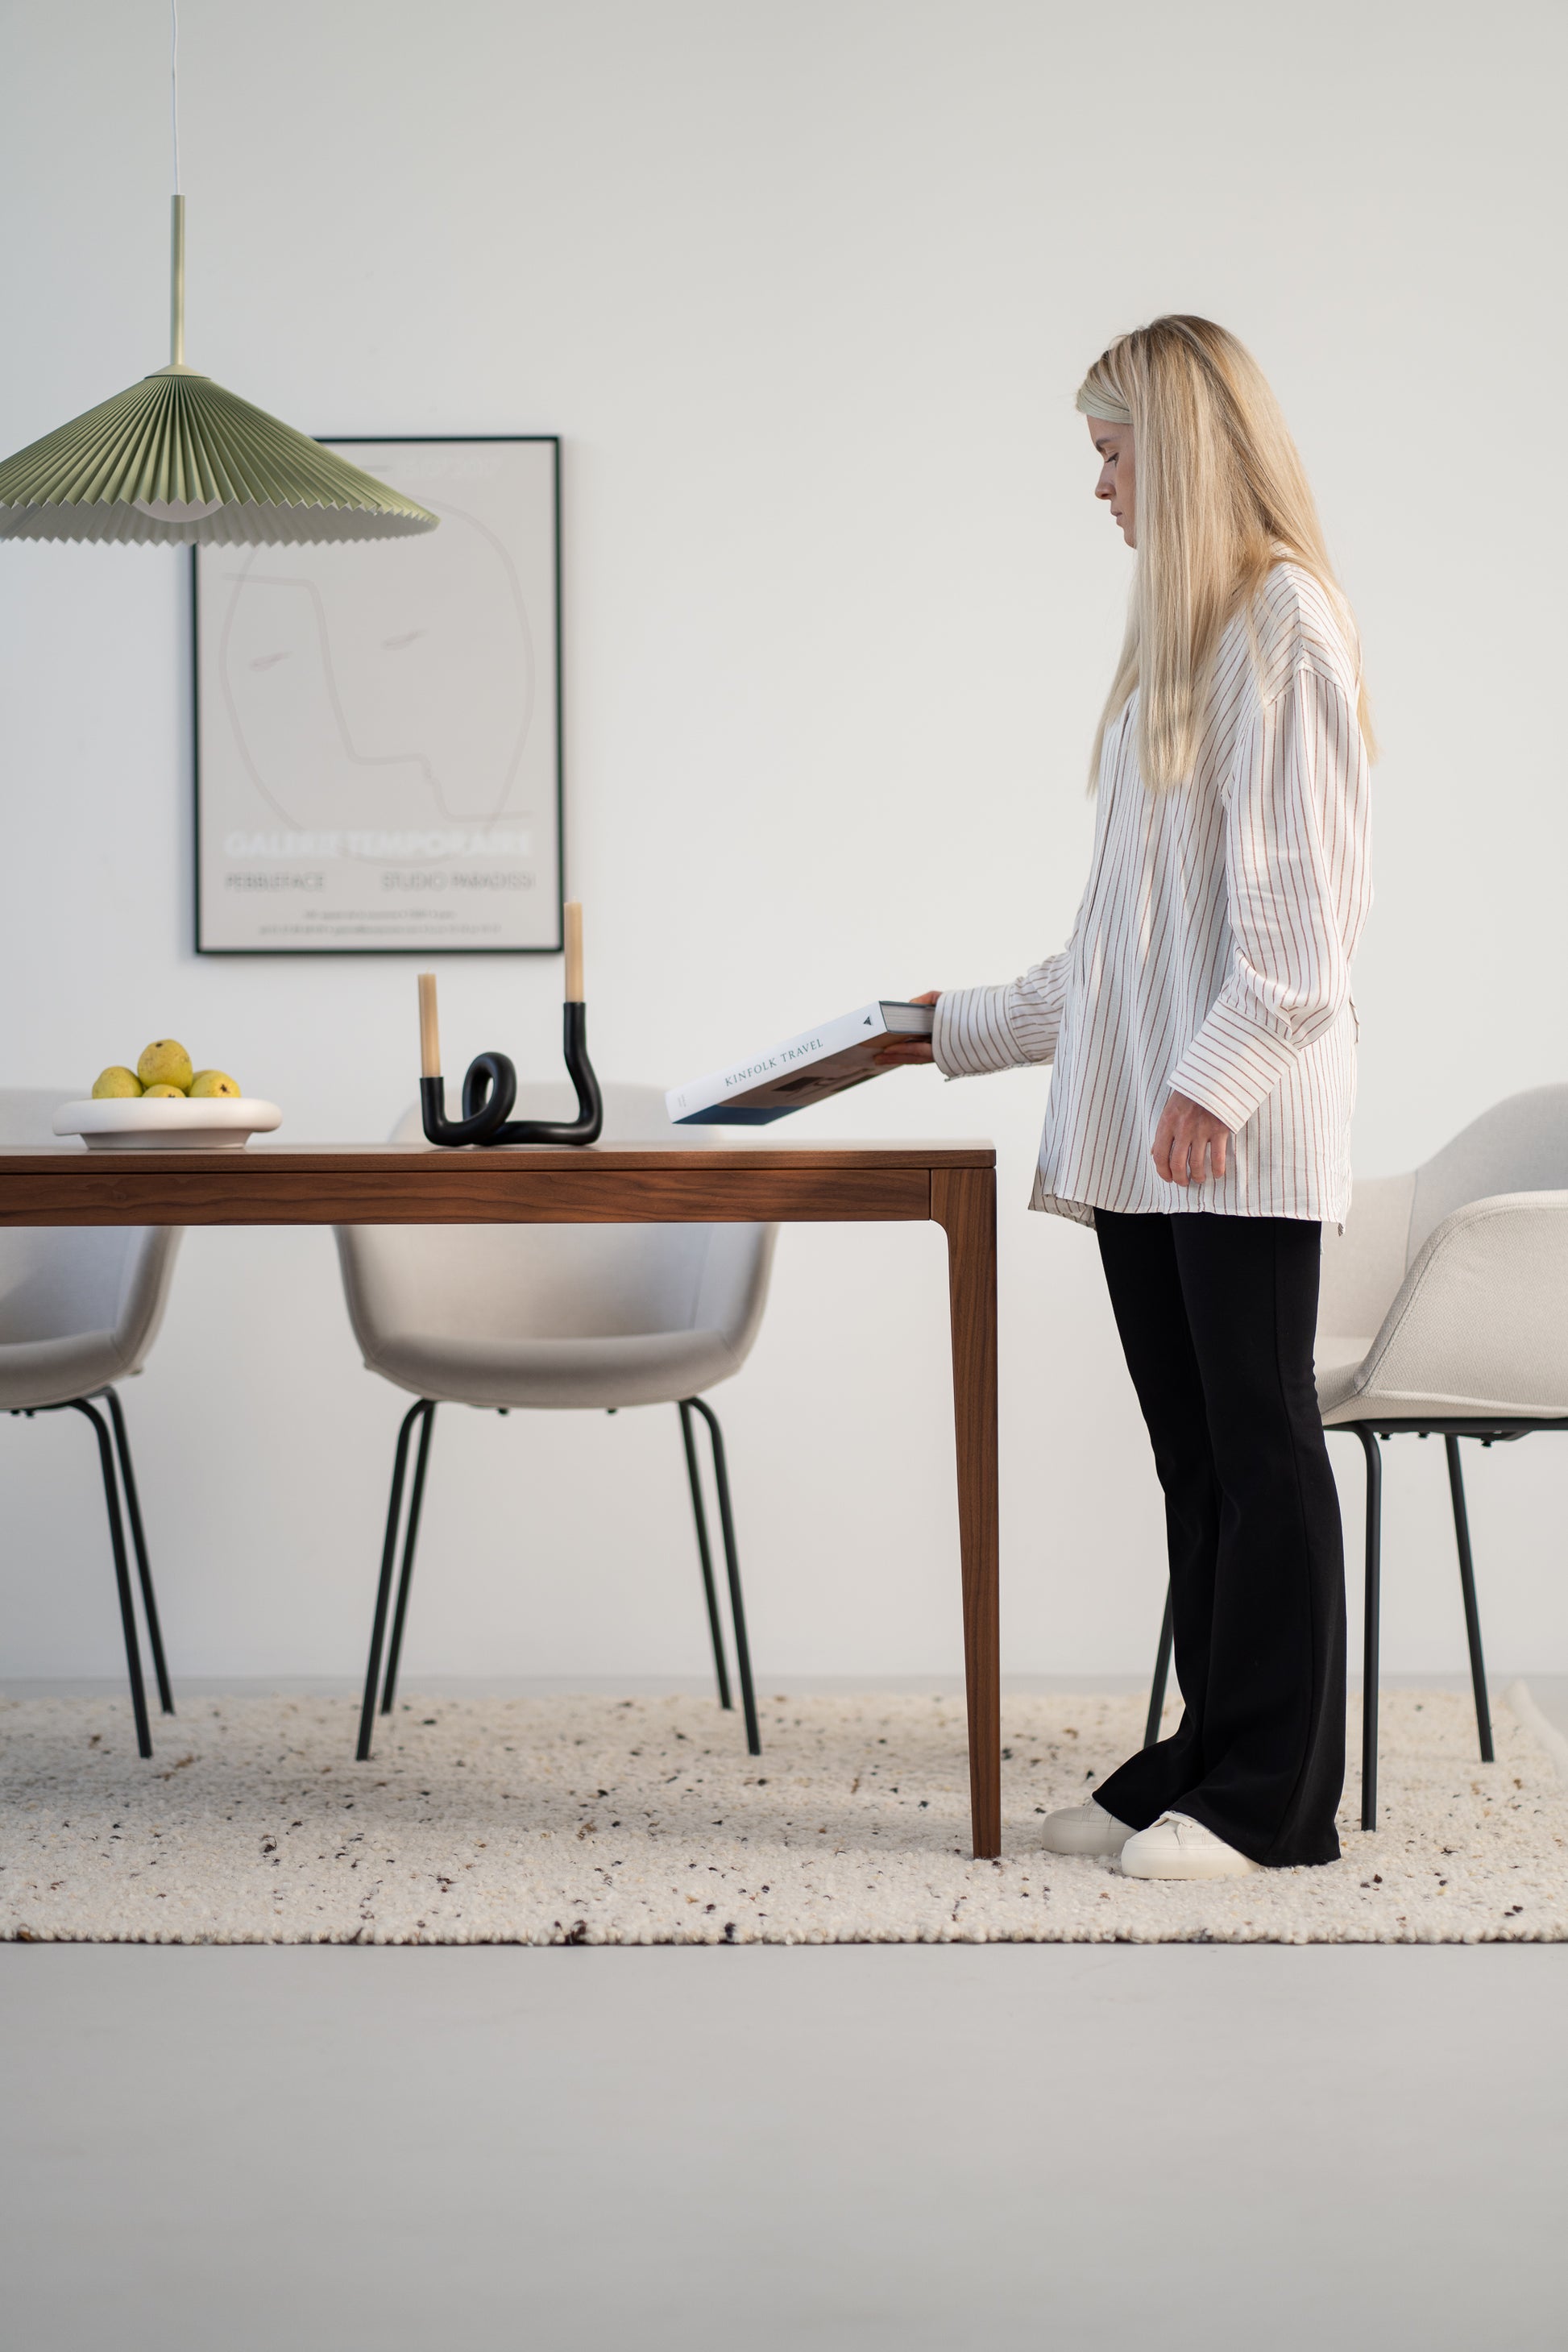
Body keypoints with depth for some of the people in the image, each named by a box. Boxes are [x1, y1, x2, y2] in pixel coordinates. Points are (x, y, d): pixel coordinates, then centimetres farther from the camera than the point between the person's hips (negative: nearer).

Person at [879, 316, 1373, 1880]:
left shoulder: (1280, 621, -6)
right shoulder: (1176, 631, 20)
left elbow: (1306, 894, -14)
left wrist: (1217, 1073, -20)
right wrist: (970, 1028, 26)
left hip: (1241, 1126, -8)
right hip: (1135, 1124, 8)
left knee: (1256, 1440, -4)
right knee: (1190, 1447, 9)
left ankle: (1274, 1795, 1)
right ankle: (1205, 1757, 14)